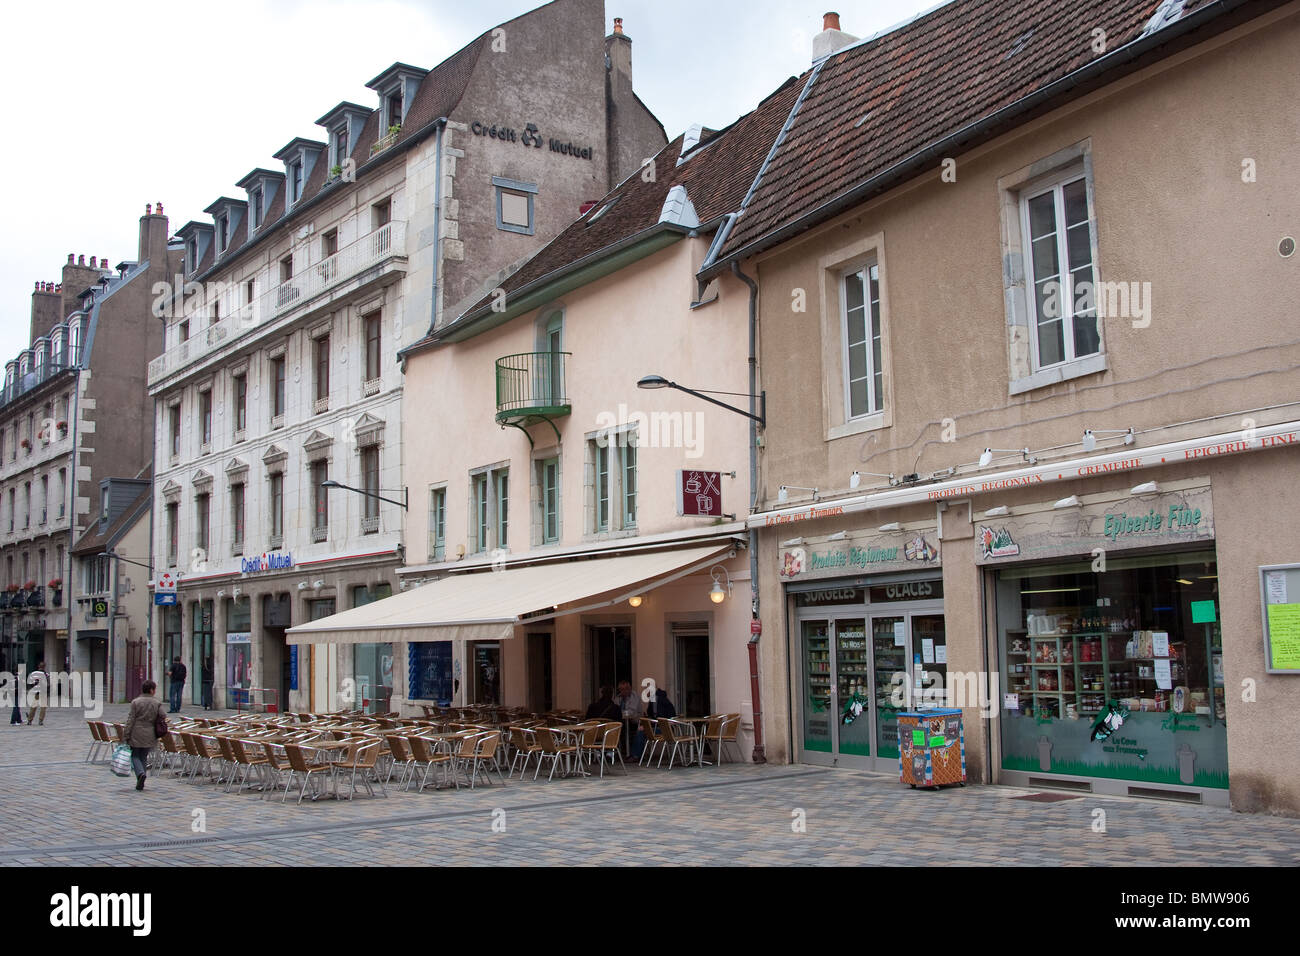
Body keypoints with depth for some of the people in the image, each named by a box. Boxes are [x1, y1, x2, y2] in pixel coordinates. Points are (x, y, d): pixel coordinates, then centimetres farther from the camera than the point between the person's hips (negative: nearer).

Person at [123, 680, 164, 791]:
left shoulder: (135, 702, -6)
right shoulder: (158, 703, -1)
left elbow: (130, 720, -6)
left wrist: (126, 736, -3)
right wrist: (157, 734, 15)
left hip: (136, 734, -2)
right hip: (150, 735, 2)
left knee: (135, 755, 11)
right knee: (144, 757, 14)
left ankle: (140, 773, -16)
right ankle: (140, 783, 13)